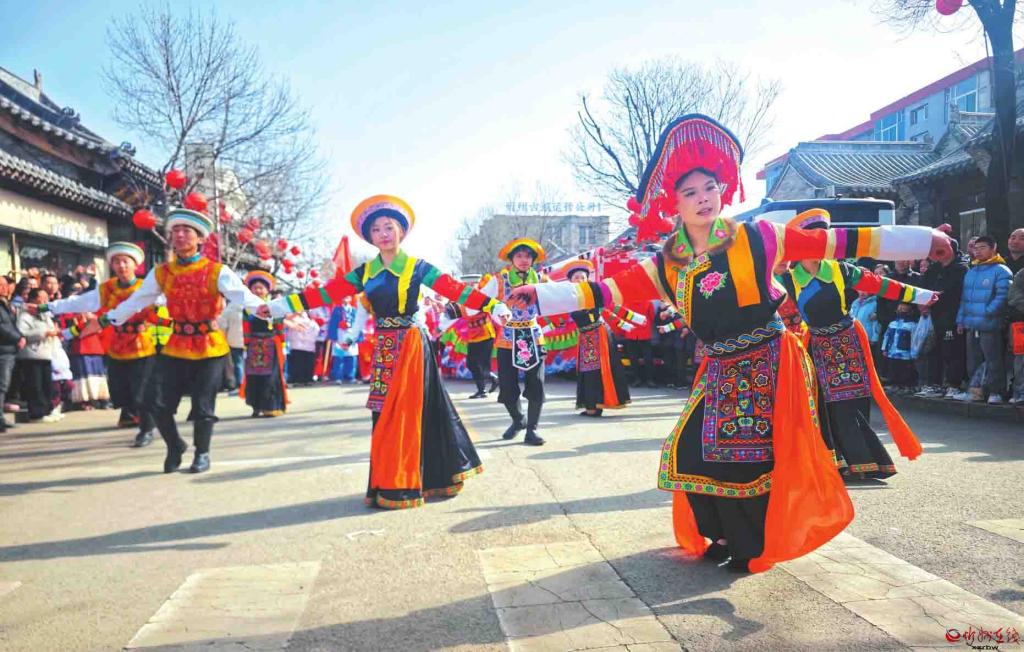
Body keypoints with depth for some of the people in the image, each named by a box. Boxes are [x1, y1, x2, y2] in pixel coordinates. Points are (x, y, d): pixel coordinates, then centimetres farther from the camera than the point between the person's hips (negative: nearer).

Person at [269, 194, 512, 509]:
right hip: (384, 348, 4)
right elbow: (328, 292, 2)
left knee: (405, 411, -3)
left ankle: (399, 487, 6)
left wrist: (492, 306, -18)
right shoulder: (365, 272, 8)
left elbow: (454, 289, -9)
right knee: (386, 413, 7)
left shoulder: (417, 267, -3)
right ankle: (390, 483, 17)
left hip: (410, 345, -4)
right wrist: (284, 304, -7)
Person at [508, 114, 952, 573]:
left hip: (770, 363, -4)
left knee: (754, 457, -5)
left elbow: (832, 243, -8)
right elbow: (610, 291, -4)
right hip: (719, 371, 4)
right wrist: (540, 294, -12)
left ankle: (756, 547, 18)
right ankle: (727, 536, 23)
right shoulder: (667, 265, 0)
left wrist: (922, 241, -8)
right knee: (693, 451, 0)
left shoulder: (755, 239, -7)